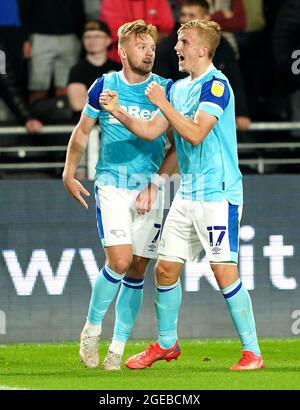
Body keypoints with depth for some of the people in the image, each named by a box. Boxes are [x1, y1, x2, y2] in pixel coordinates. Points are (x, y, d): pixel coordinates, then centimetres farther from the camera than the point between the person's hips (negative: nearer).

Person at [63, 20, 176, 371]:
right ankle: (92, 328, 4)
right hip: (111, 184, -1)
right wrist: (69, 173, 10)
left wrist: (156, 182, -7)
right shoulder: (104, 87, 1)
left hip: (150, 189, 1)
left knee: (137, 270, 3)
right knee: (119, 261, -17)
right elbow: (82, 131, 14)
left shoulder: (166, 90, 0)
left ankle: (118, 347, 12)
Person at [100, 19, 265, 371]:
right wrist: (117, 112, 1)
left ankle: (252, 353, -4)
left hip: (218, 194, -8)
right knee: (165, 268, 9)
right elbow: (150, 131, 12)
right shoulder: (177, 88, 13)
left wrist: (163, 103, -17)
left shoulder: (216, 85, -13)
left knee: (224, 272, -10)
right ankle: (166, 344, 25)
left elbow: (195, 133, -22)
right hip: (187, 194, 8)